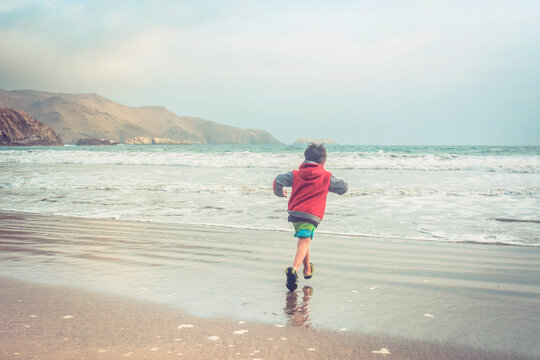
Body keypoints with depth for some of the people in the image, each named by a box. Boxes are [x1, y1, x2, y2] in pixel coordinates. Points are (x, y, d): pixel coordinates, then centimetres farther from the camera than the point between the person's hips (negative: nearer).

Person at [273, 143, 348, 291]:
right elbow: (343, 188, 17)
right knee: (304, 242, -15)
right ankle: (294, 269, -38)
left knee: (303, 241, 25)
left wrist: (280, 193, 26)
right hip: (311, 215, -4)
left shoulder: (296, 174, 11)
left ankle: (307, 269, 39)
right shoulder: (327, 177, 7)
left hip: (294, 213, 4)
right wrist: (335, 183, 40)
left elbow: (278, 180, 5)